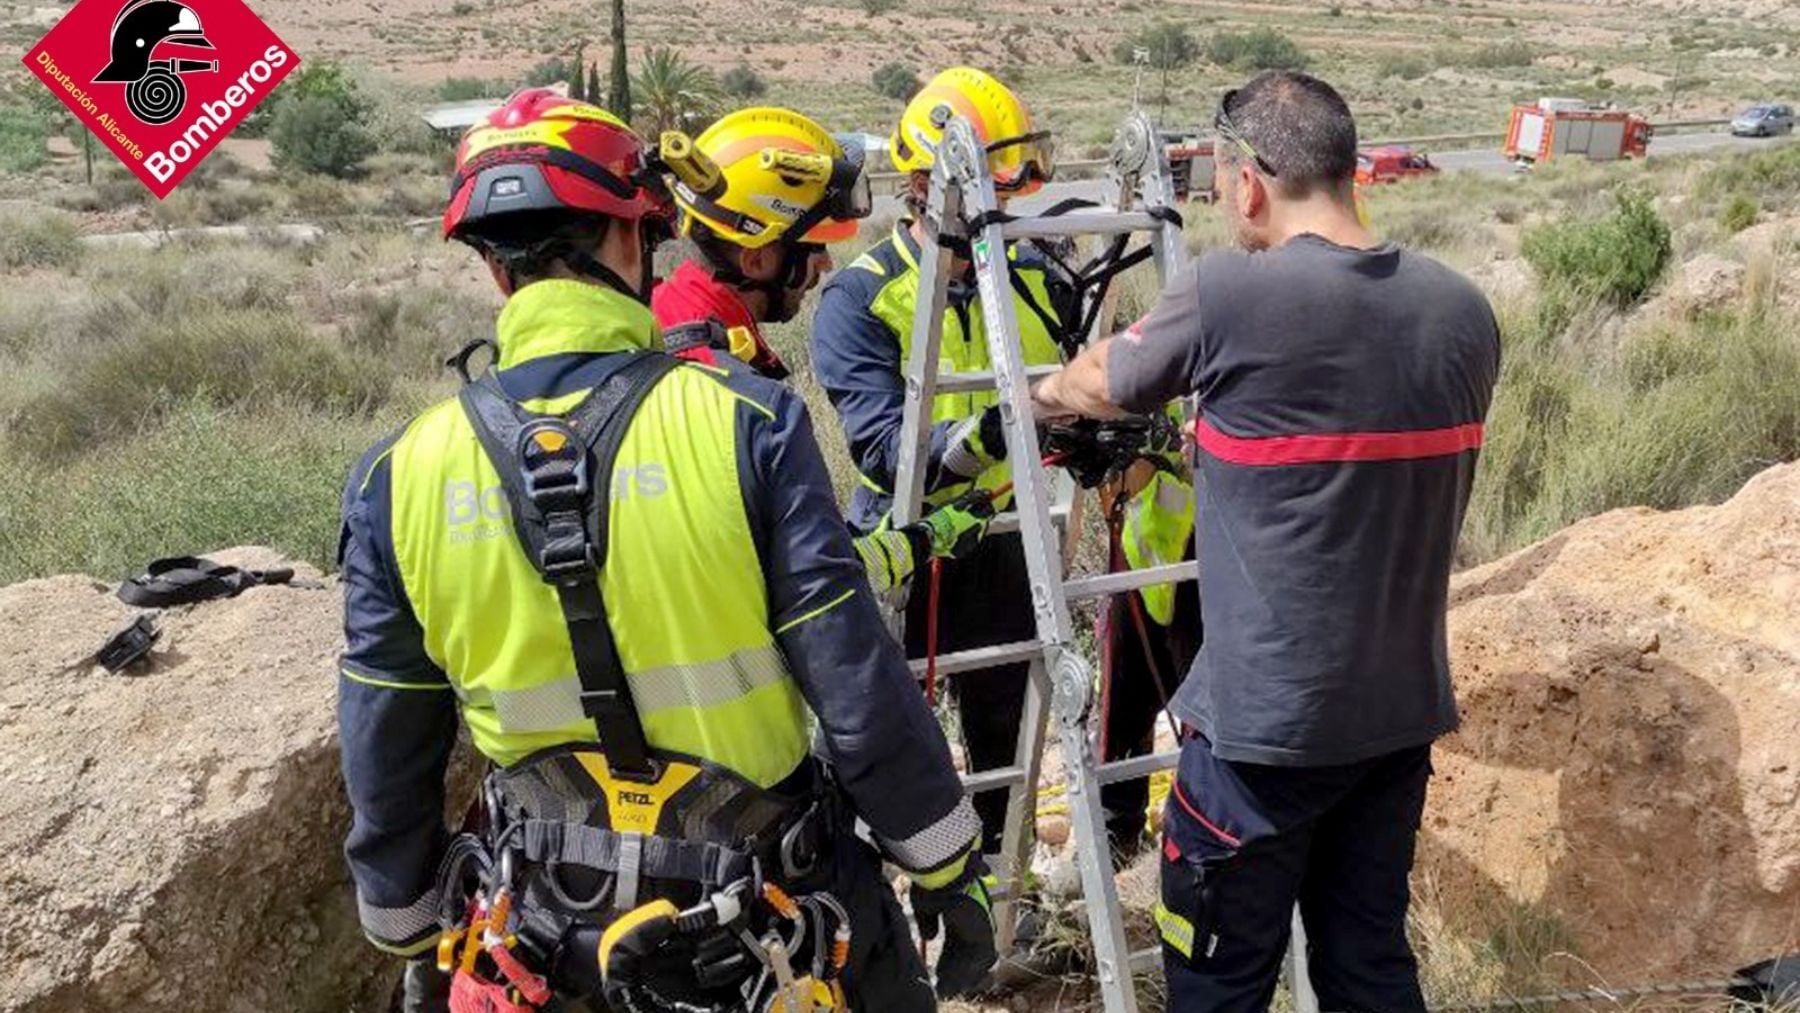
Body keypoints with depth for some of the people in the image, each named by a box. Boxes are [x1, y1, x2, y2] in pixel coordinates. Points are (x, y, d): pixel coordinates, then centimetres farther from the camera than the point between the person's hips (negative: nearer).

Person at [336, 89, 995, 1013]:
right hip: (774, 901, -2)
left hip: (561, 931, 3)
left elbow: (387, 756, 0)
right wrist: (947, 873, -1)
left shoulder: (400, 476, -9)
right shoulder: (744, 423, -18)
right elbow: (860, 686, -15)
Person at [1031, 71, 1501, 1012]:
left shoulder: (1230, 295, -17)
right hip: (1407, 710, 6)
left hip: (1268, 720, -6)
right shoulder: (1463, 312, 1)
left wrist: (1038, 397, 26)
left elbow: (1098, 383, 2)